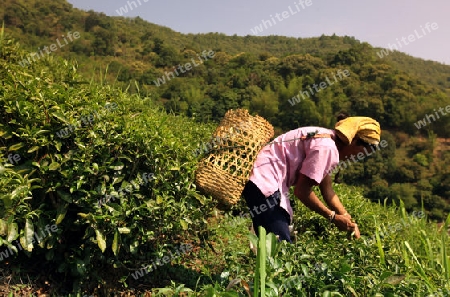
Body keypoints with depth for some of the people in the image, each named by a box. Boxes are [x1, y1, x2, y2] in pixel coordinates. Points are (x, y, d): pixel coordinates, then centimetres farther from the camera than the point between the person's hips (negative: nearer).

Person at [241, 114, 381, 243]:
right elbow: (302, 191, -17)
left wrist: (347, 219, 5)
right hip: (264, 184, -10)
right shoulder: (326, 148, -18)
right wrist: (333, 217, -6)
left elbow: (327, 190, 13)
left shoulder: (327, 139, 12)